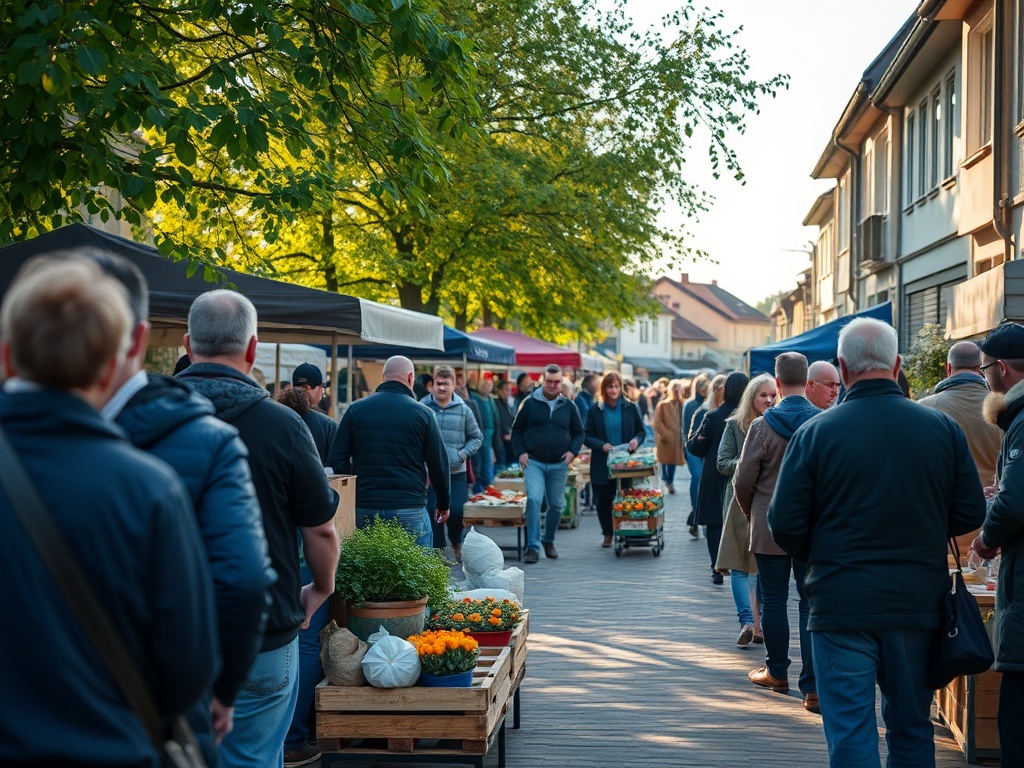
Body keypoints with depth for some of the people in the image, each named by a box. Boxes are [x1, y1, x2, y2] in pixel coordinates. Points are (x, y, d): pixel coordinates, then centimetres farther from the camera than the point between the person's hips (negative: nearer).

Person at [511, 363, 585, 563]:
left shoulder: (568, 406, 7)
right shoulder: (530, 403, 1)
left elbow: (579, 432, 15)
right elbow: (516, 430, 8)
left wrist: (573, 451, -2)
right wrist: (521, 452, -4)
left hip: (558, 465, 3)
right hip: (534, 462, -3)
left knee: (556, 506, 9)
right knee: (533, 500, -19)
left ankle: (549, 541, 32)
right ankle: (533, 547, -14)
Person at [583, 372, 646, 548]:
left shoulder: (631, 408, 4)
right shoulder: (595, 411, 1)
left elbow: (642, 431, 10)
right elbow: (587, 437, 1)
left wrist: (636, 440, -12)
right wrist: (602, 445, -16)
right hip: (602, 465, 0)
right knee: (603, 500, 4)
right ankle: (607, 534, 19)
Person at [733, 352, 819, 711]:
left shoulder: (762, 426, -9)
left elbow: (743, 481, -5)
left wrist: (751, 513, 14)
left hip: (770, 528, -1)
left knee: (774, 600, 13)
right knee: (812, 602, 3)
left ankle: (777, 671, 27)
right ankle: (813, 687, 0)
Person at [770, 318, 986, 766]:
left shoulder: (815, 432, -9)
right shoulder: (943, 428, -2)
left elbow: (785, 525, -8)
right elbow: (970, 514, 2)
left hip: (842, 606, -3)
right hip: (918, 605, 3)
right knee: (912, 728, 17)